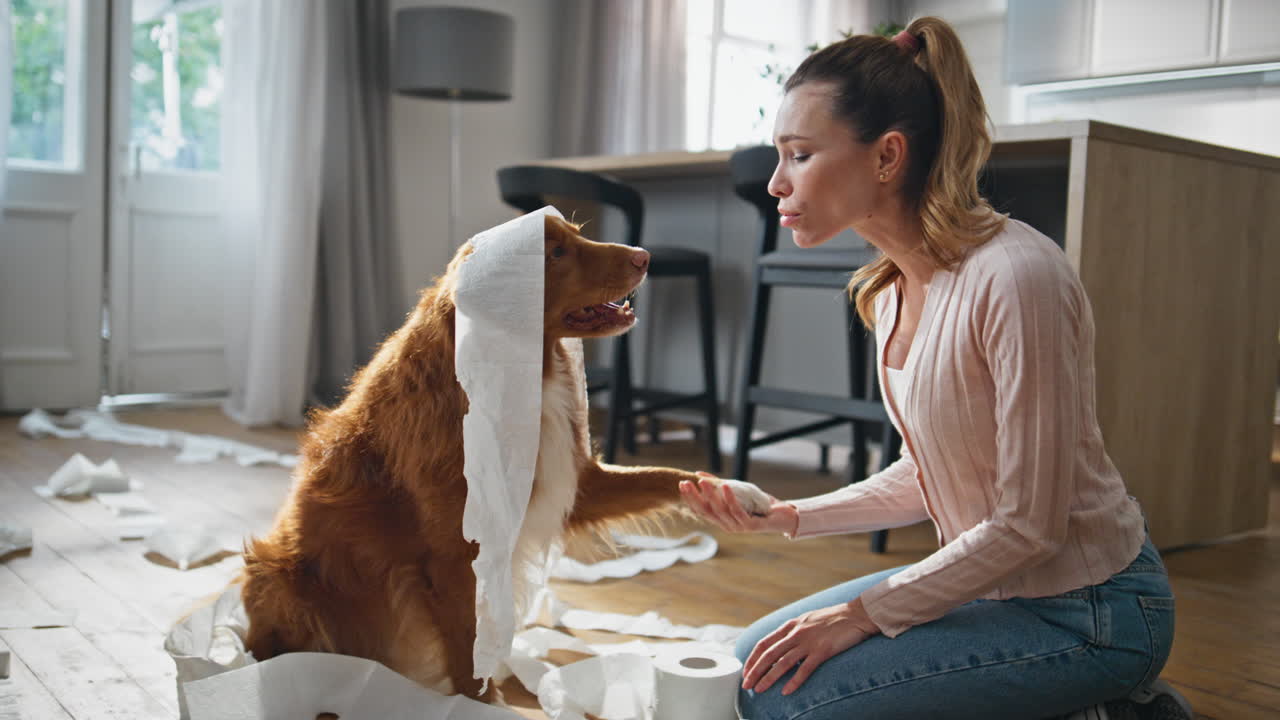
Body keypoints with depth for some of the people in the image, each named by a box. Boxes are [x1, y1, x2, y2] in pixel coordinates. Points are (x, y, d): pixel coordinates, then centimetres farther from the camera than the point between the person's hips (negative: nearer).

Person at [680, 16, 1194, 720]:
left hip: (1087, 610, -9)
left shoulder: (1017, 279, -26)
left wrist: (864, 614, -16)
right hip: (986, 577, 9)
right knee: (759, 663, 11)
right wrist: (790, 516, -1)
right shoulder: (890, 290, 1)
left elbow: (1029, 524, -23)